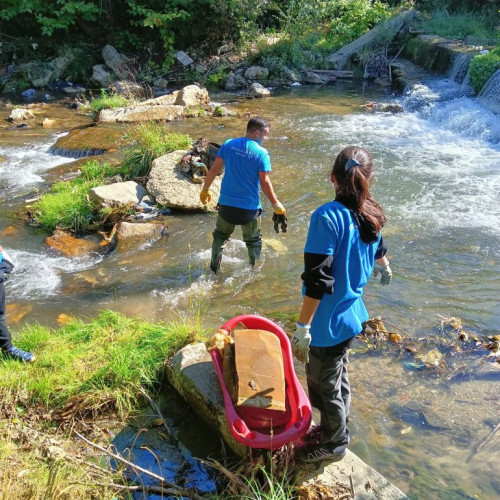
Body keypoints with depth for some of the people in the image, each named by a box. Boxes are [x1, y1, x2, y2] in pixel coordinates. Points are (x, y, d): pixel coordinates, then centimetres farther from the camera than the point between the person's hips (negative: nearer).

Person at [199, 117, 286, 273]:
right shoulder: (261, 153, -14)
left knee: (220, 236, 24)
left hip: (226, 203, 3)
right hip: (249, 207, -3)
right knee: (253, 241, 18)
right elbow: (265, 182, -15)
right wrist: (276, 205, -4)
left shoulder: (228, 144, -3)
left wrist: (205, 189, 12)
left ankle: (214, 269, 30)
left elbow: (214, 169, -2)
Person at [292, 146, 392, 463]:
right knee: (338, 376, 26)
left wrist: (303, 326, -21)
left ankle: (333, 444, 32)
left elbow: (318, 280, -27)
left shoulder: (328, 216, -24)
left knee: (324, 384, 13)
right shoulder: (372, 215, 1)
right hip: (352, 314, 8)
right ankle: (335, 428, 45)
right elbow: (378, 250, 24)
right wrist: (385, 268, 47)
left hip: (328, 321, -8)